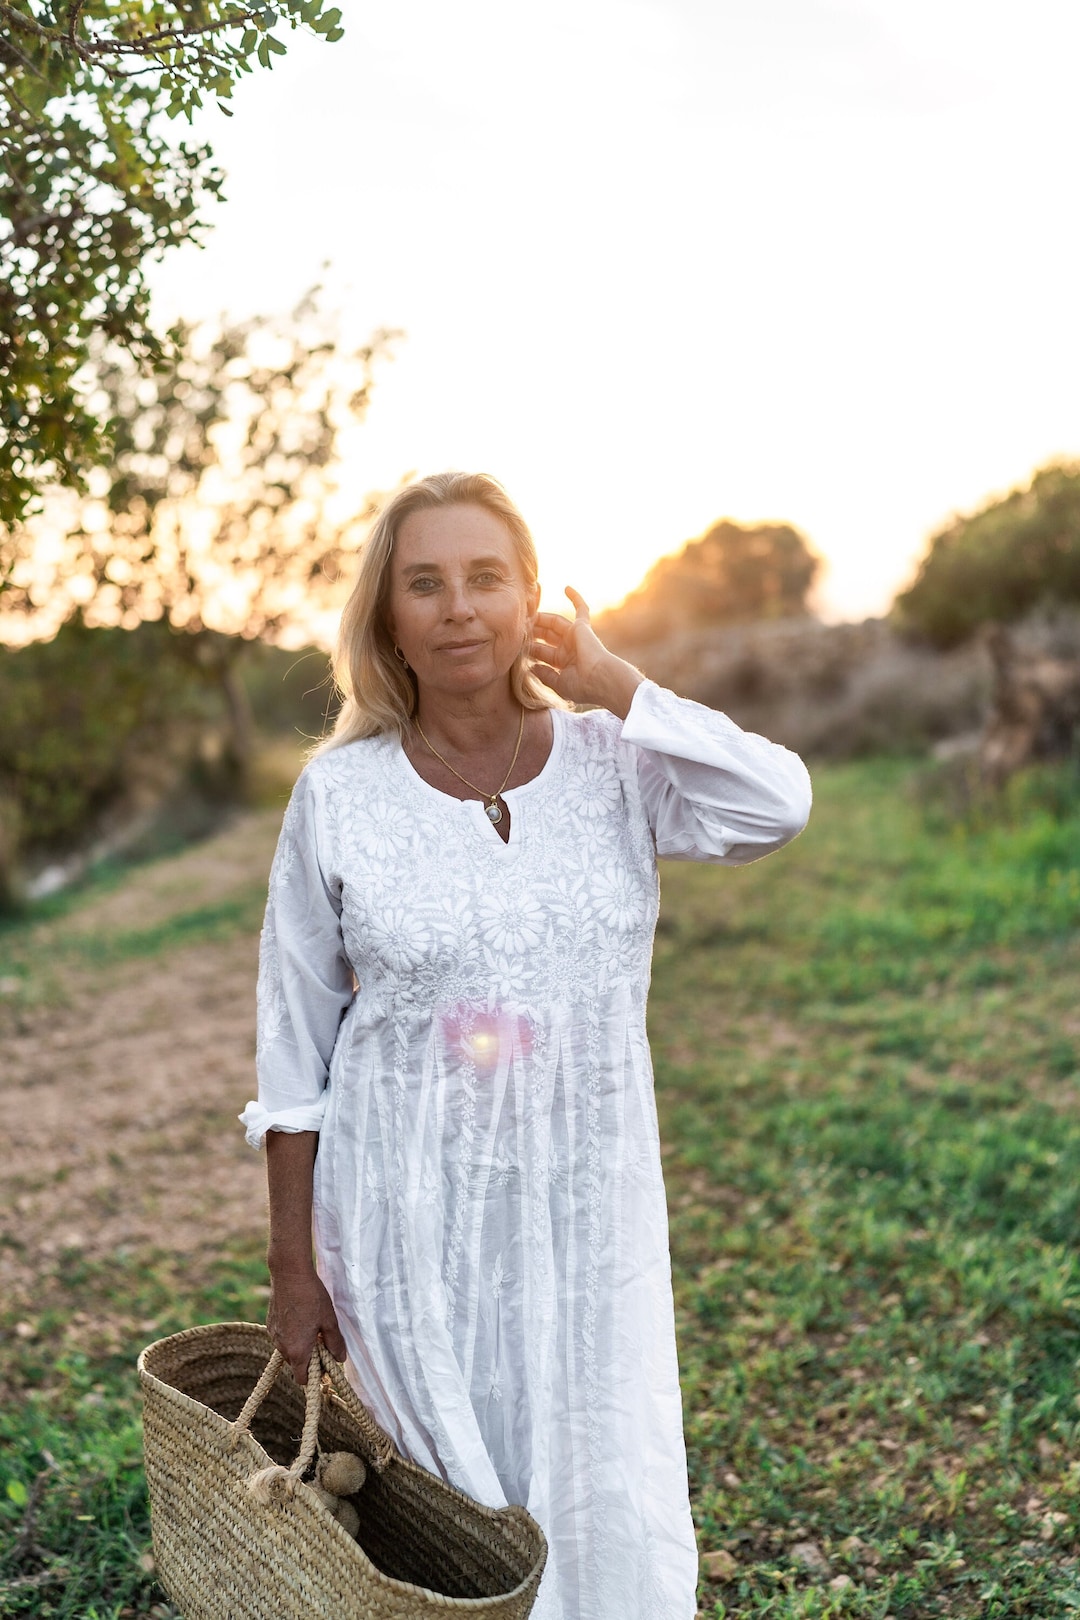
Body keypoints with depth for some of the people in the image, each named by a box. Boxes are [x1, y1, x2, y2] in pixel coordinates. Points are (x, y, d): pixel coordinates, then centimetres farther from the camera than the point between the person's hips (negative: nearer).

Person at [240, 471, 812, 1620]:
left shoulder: (612, 762, -3)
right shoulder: (340, 793, -5)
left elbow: (776, 807, -22)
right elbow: (295, 1043, -1)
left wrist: (611, 683, -14)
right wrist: (293, 1262, 1)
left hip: (587, 1215, 1)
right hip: (412, 1221, -1)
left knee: (616, 1521, 12)